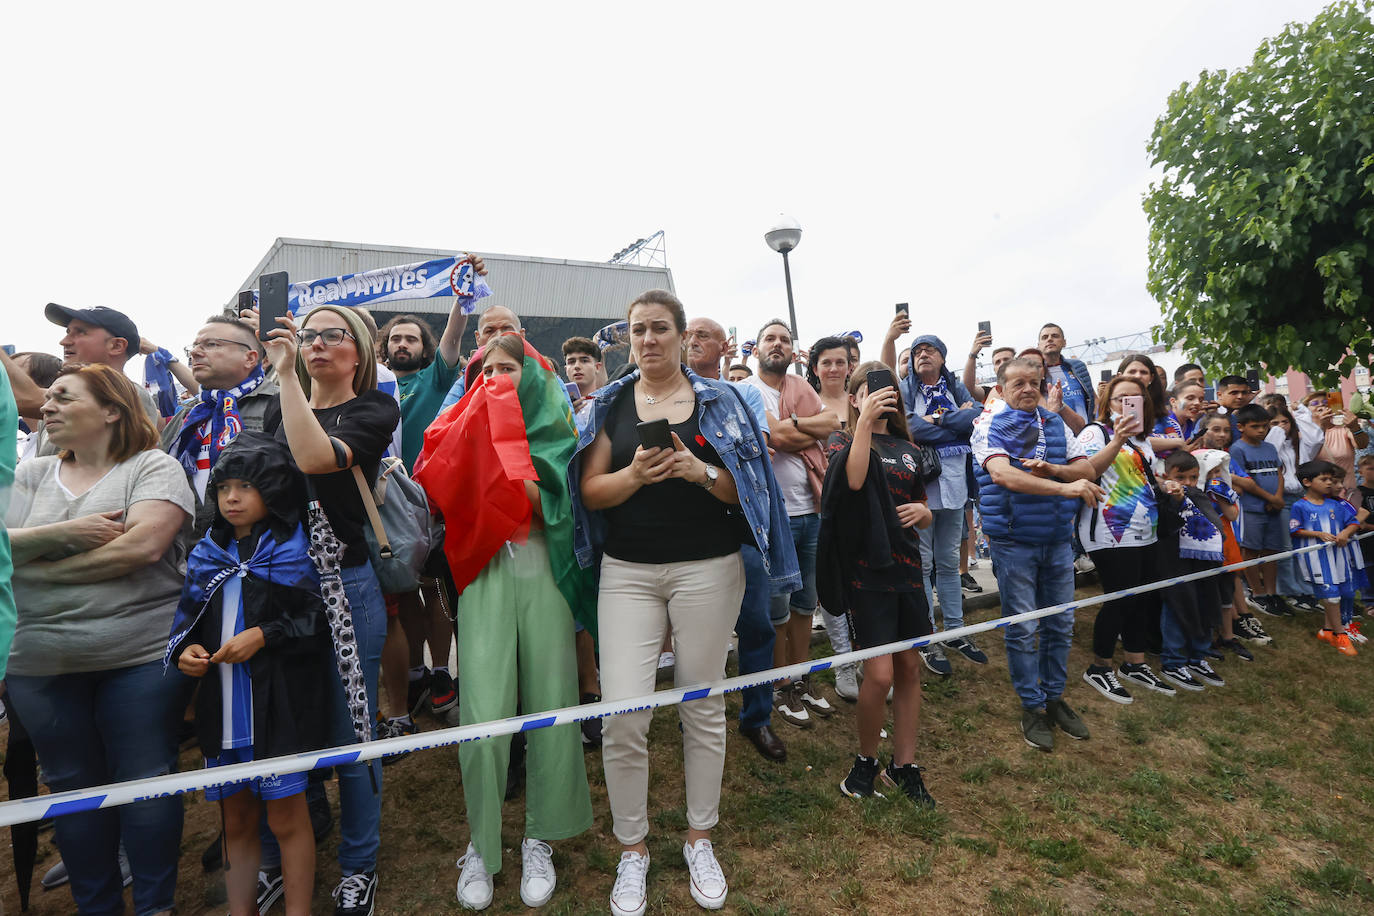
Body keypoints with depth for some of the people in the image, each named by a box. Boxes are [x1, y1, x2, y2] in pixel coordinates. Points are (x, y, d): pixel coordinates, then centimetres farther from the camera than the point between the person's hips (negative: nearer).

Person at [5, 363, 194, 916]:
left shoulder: (153, 467, -4)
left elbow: (143, 545, -18)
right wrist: (63, 532, -16)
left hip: (141, 657, -5)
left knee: (144, 783, 3)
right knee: (72, 787, 14)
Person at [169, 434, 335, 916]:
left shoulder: (294, 550, -5)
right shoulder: (205, 555, 11)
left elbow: (322, 619, -9)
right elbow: (186, 622, 15)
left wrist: (264, 635, -17)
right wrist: (184, 650, -6)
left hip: (281, 707, -5)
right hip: (222, 708, 5)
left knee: (286, 819, 4)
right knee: (237, 822, 17)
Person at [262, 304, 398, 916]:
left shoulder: (374, 410, -2)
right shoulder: (280, 410, 13)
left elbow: (316, 457, -21)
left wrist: (286, 374, -18)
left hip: (345, 583, -4)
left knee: (349, 732, 4)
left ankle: (358, 866, 23)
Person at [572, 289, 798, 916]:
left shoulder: (717, 400, 4)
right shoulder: (611, 403, 7)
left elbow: (747, 487, 1)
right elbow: (590, 490, 2)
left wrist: (701, 471, -18)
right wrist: (635, 474, -17)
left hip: (707, 570, 0)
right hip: (627, 572, 1)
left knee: (703, 709, 8)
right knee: (623, 715, -6)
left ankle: (700, 839, 29)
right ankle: (632, 850, 16)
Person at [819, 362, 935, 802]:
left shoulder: (907, 448, 15)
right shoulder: (843, 441, 0)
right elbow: (854, 478, -24)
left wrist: (922, 510, -2)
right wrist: (865, 420, -24)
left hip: (907, 568, 6)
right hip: (867, 569, -5)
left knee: (909, 667, 9)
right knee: (879, 673, -9)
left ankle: (903, 766, 23)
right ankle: (866, 760, 15)